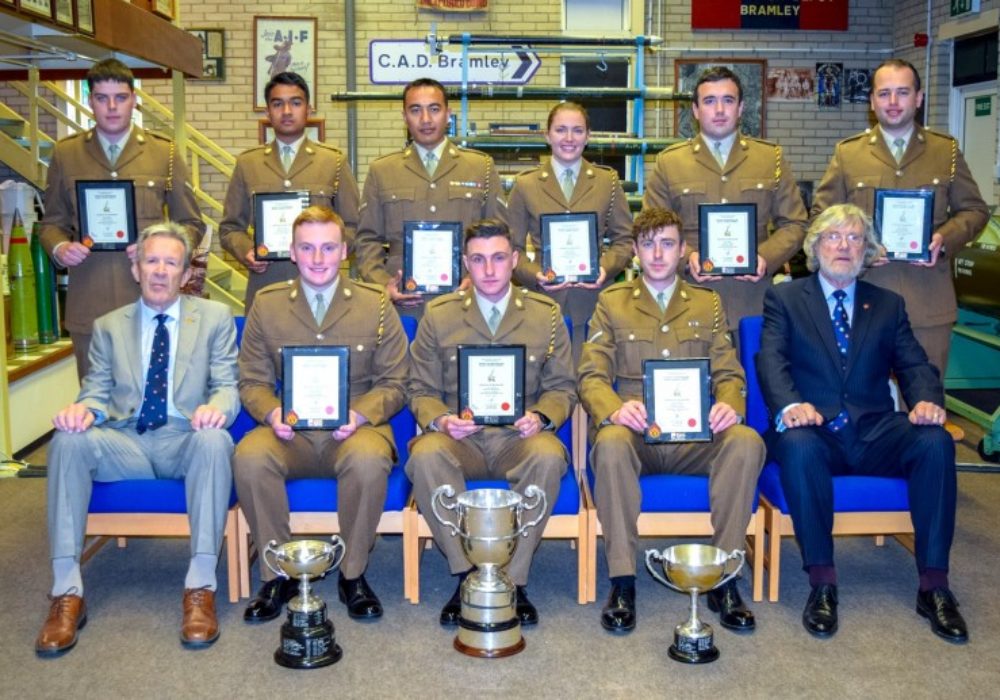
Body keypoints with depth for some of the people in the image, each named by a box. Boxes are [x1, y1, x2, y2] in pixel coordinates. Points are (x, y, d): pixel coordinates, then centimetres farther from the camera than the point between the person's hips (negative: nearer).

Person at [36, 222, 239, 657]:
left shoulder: (215, 317, 10)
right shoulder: (109, 326, 15)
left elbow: (228, 385, 3)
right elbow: (97, 391, 10)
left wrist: (216, 407, -23)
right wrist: (84, 408, -17)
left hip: (186, 440, -2)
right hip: (124, 443, 2)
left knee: (214, 440, -37)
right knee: (68, 440, -29)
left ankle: (201, 588, -33)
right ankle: (67, 591, -26)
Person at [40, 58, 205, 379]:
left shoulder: (165, 153, 5)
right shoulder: (65, 153, 8)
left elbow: (191, 224, 8)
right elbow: (52, 222, 15)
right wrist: (58, 247, -7)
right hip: (89, 306, 1)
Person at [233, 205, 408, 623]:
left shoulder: (376, 306, 6)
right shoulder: (267, 305, 9)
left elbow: (394, 383, 4)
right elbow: (252, 381, 9)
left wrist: (360, 415, -15)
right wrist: (271, 412, -13)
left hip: (353, 431, -1)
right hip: (290, 433, 2)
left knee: (369, 460, -35)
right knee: (249, 458, -31)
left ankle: (353, 574, -12)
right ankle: (277, 574, -10)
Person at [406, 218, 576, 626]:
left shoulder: (546, 314, 8)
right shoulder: (438, 315, 7)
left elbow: (561, 388, 9)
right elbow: (421, 390, 8)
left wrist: (540, 417, -13)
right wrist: (440, 420, -14)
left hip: (519, 439, 0)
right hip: (460, 439, 0)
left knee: (548, 456, -34)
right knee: (425, 455, -34)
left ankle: (514, 580, -21)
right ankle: (467, 574, -20)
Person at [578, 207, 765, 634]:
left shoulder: (708, 304, 19)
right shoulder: (612, 302, 12)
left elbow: (729, 374, 12)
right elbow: (590, 375, 2)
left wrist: (729, 405, -14)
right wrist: (614, 409, -21)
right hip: (635, 432, -1)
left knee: (746, 443, -30)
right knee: (610, 445, -36)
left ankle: (723, 579, -20)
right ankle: (622, 581, -26)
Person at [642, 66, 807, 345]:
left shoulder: (772, 158, 11)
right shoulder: (669, 162, 8)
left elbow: (794, 224, 10)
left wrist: (767, 257, -9)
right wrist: (686, 257, -12)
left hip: (754, 302, 1)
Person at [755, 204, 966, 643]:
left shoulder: (888, 305, 20)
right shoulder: (784, 299, 11)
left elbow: (914, 365, 9)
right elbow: (771, 360, -4)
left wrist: (927, 400, -16)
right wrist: (789, 405, -27)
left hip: (876, 433, 3)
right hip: (814, 430, -2)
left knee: (936, 442, -27)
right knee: (797, 445, -37)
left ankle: (933, 586, -19)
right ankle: (822, 583, -25)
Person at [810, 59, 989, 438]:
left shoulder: (946, 151, 9)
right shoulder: (848, 153, 6)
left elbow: (974, 210, 11)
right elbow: (822, 214, 7)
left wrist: (944, 240, -9)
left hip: (929, 302, 1)